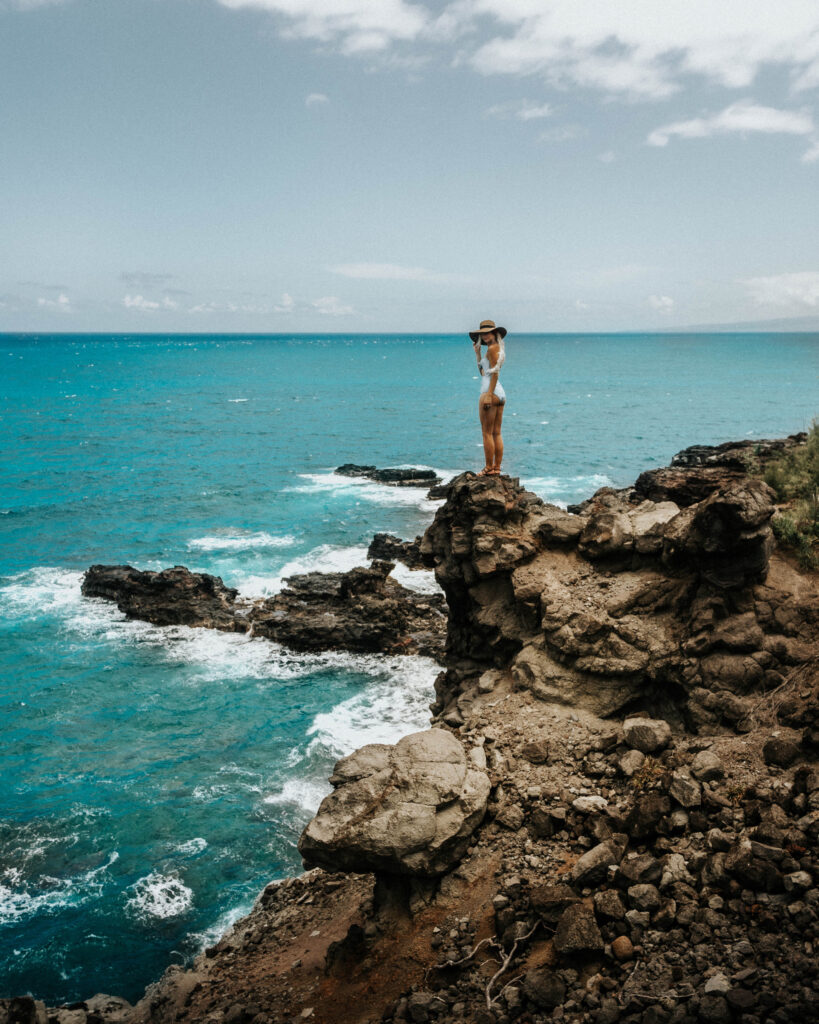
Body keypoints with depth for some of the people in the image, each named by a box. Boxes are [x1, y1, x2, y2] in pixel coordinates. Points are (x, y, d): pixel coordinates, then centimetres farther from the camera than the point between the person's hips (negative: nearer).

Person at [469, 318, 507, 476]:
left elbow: (495, 373, -17)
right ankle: (497, 468, 11)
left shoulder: (492, 348, -9)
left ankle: (489, 468, -5)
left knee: (487, 433, -6)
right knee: (496, 433, 9)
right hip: (500, 393, 10)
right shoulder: (499, 348, 20)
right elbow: (483, 372, 23)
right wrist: (477, 353, 20)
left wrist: (488, 395, -22)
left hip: (491, 392, -10)